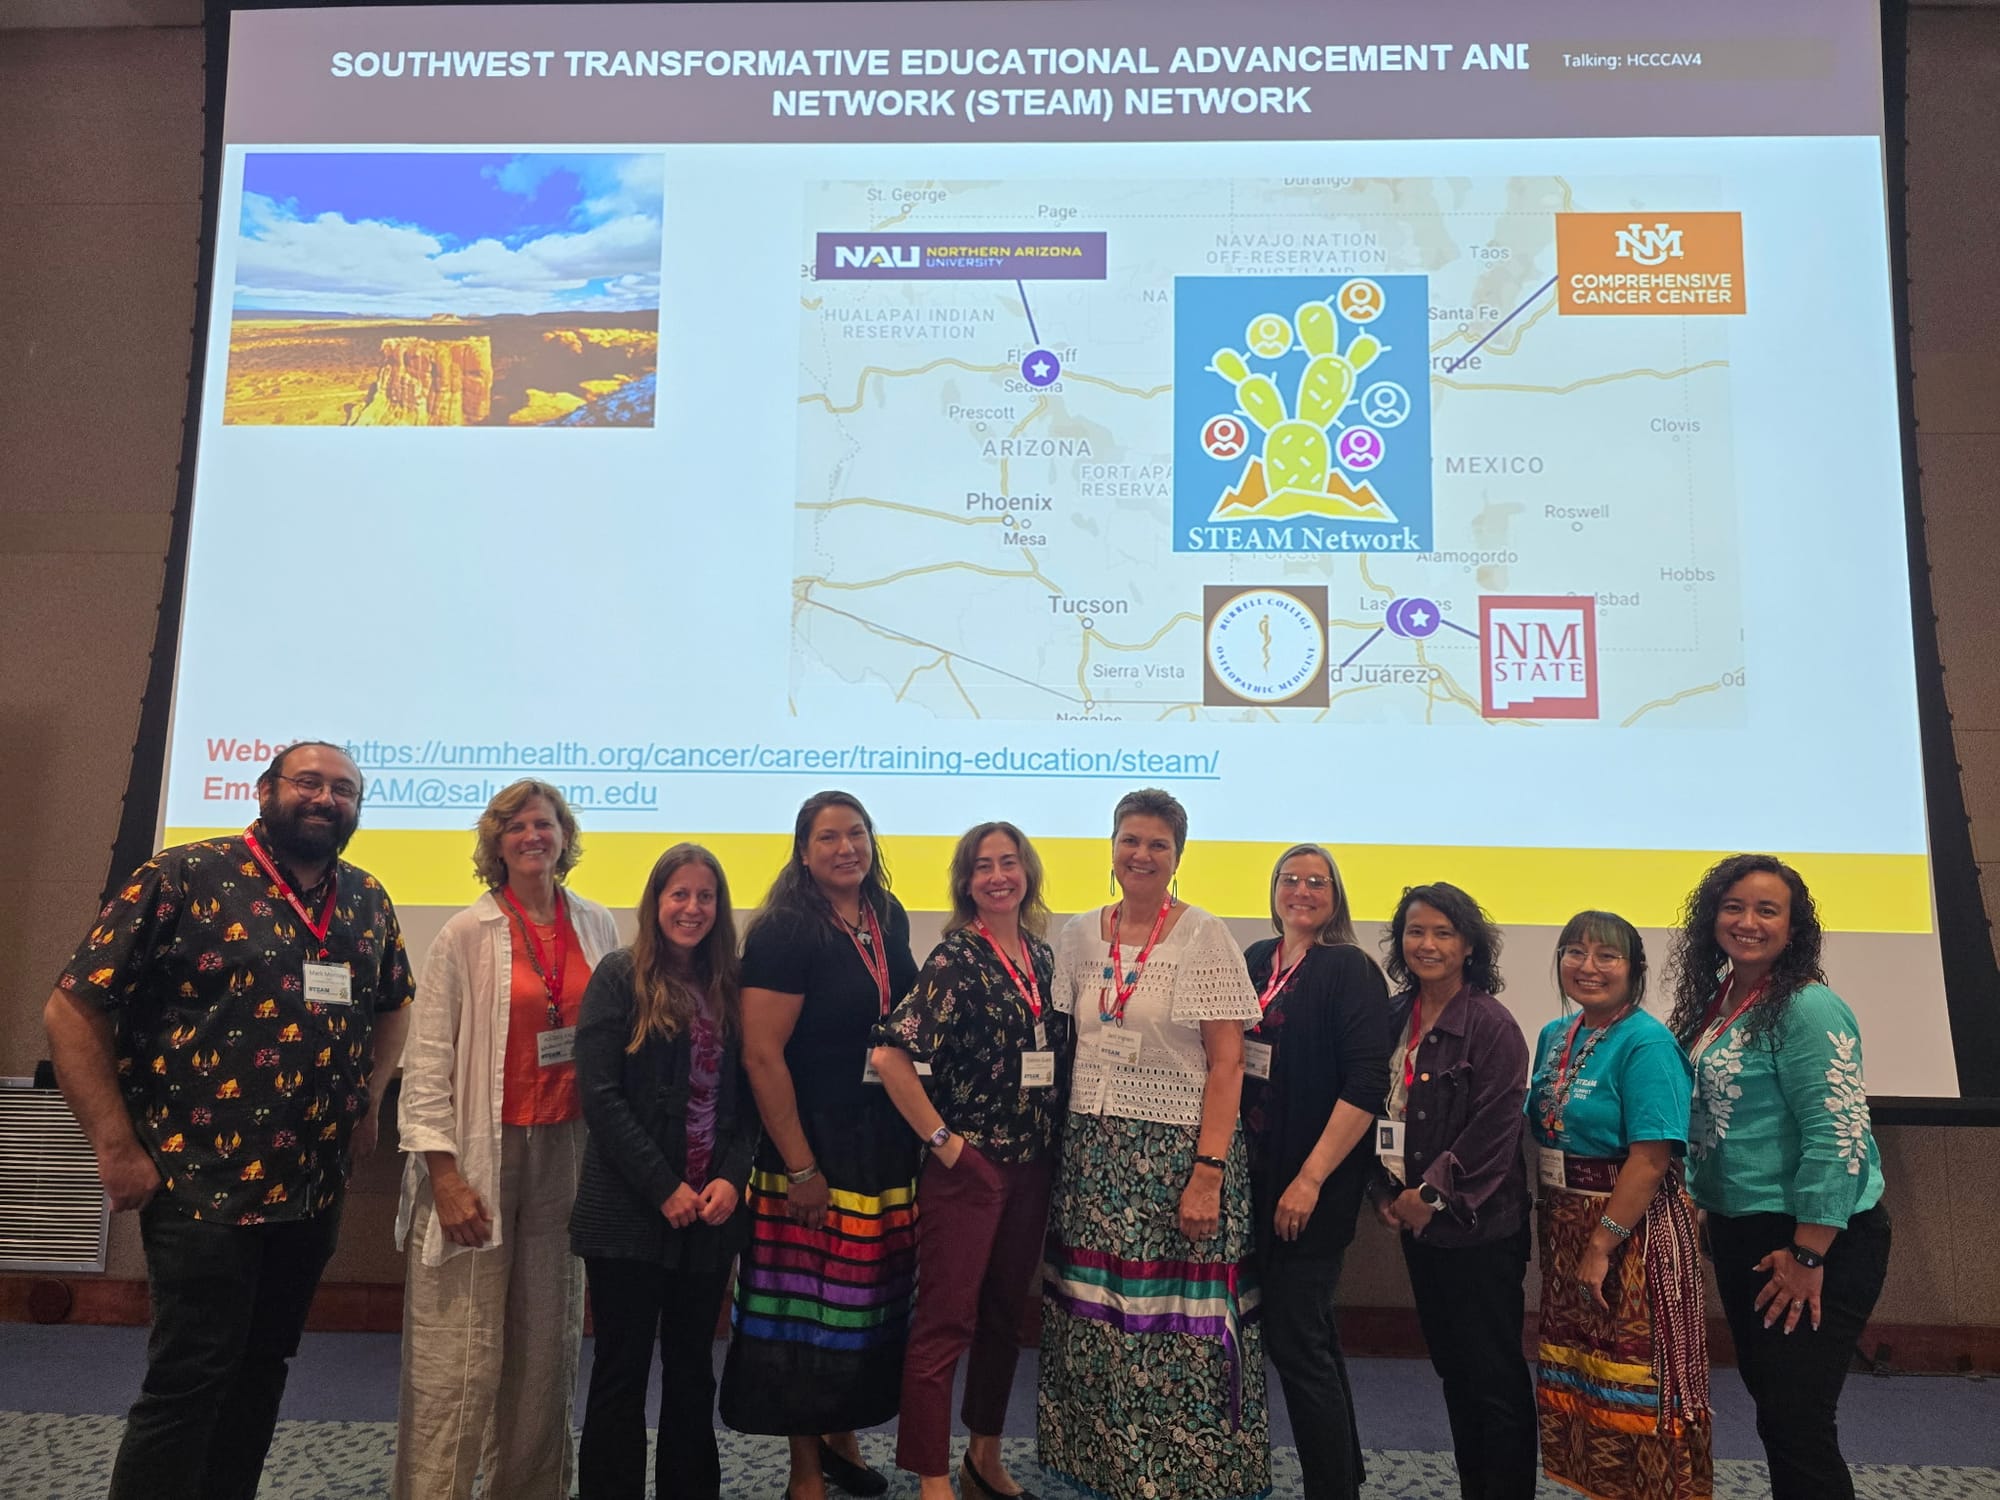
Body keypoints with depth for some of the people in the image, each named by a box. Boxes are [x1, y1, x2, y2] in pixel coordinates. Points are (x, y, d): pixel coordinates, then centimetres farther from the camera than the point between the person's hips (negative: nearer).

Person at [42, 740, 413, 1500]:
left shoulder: (368, 900, 6)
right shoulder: (184, 876, -9)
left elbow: (391, 1006, 22)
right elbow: (72, 1010, -9)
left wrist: (367, 1098, 9)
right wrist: (118, 1148, -12)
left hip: (313, 1186, 6)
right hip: (202, 1183, -5)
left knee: (260, 1367, 16)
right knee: (187, 1380, 0)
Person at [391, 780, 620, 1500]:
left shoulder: (597, 927, 7)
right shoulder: (466, 935, -4)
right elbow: (426, 1063, -6)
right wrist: (443, 1173, -11)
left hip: (566, 1151, 4)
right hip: (481, 1151, -3)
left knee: (548, 1340, 10)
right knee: (458, 1356, -2)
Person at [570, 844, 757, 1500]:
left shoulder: (728, 988, 8)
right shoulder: (620, 977, -5)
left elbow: (746, 1097, 8)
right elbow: (600, 1095, -12)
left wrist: (732, 1177, -8)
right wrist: (664, 1188, -15)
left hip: (710, 1214, 4)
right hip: (630, 1211, -4)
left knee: (693, 1370, 14)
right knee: (621, 1371, 6)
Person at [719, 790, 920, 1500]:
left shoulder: (890, 920, 6)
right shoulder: (784, 932, -15)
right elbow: (761, 1055, -18)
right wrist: (800, 1168, -18)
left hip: (888, 1140, 6)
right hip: (815, 1143, -6)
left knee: (869, 1301, 16)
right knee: (810, 1308, 4)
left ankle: (841, 1438, 38)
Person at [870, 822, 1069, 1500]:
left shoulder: (1042, 955, 7)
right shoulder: (955, 958, -14)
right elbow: (891, 1054, -22)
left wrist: (1050, 1141, 9)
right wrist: (942, 1139, -17)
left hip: (1031, 1165, 7)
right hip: (968, 1164, -7)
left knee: (1005, 1314, 18)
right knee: (945, 1322, 1)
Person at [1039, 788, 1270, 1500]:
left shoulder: (1205, 936, -5)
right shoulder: (1080, 935, 7)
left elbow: (1226, 1063, -8)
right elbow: (1063, 1048, 12)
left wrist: (1208, 1171, -15)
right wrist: (1055, 1145, 5)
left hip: (1177, 1153, -4)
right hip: (1090, 1154, 4)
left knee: (1175, 1332, -2)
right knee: (1093, 1324, 8)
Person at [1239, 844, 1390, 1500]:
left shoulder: (1351, 971, -10)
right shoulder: (1255, 962, 8)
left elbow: (1368, 1084, -18)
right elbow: (1230, 1058, 16)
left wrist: (1310, 1178, -19)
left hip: (1315, 1185, -6)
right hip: (1257, 1176, 6)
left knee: (1295, 1337, -3)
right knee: (1311, 1332, 18)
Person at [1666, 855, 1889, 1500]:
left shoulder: (1807, 1009, -18)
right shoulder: (1715, 1003, 7)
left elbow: (1837, 1137, -23)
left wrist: (1808, 1255, -22)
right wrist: (1697, 1196, 13)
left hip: (1816, 1241, -8)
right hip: (1738, 1231, 8)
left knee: (1795, 1422, -3)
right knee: (1767, 1395, 19)